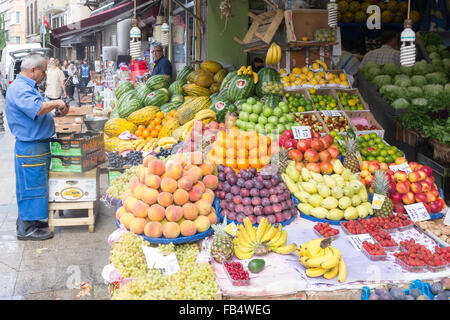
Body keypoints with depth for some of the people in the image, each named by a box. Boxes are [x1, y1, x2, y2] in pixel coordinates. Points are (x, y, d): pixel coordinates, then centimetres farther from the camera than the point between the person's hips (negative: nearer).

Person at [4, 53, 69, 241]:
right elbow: (38, 108, -33)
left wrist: (56, 109, 12)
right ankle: (26, 229, 6)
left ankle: (27, 221, 29)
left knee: (34, 185, 18)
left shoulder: (27, 87, 17)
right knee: (31, 186, -4)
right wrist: (56, 103, -16)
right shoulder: (19, 88, -18)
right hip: (30, 147, -11)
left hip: (38, 146, 11)